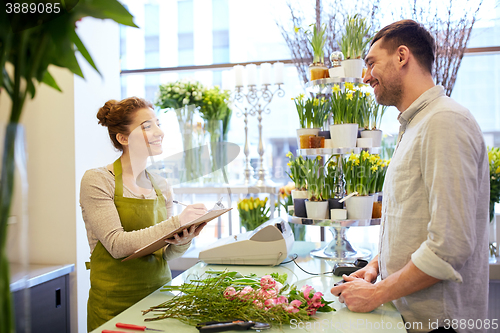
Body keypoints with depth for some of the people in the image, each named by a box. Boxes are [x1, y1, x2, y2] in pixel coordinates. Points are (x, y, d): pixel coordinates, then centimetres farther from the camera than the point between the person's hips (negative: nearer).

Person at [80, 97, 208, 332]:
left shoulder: (161, 186, 5)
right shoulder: (97, 181, -10)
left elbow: (166, 254, 8)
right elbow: (117, 245, -20)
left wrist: (183, 240, -14)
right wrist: (176, 223, -27)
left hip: (160, 295, 5)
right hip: (115, 306, -4)